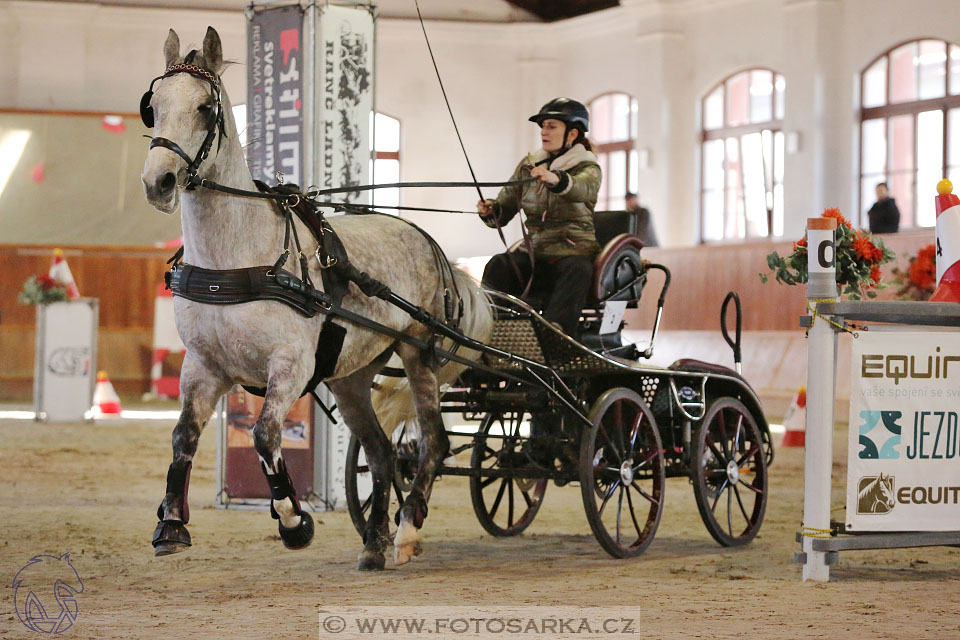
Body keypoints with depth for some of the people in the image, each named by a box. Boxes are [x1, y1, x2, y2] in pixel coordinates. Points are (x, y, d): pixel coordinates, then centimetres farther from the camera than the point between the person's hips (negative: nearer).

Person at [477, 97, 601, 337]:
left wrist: (556, 180, -48)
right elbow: (505, 208, 11)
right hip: (535, 253, 4)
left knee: (576, 271, -37)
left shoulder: (588, 168, 0)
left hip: (574, 253, -4)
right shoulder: (528, 165, 14)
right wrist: (490, 210, -13)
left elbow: (582, 189, -26)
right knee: (498, 265, -25)